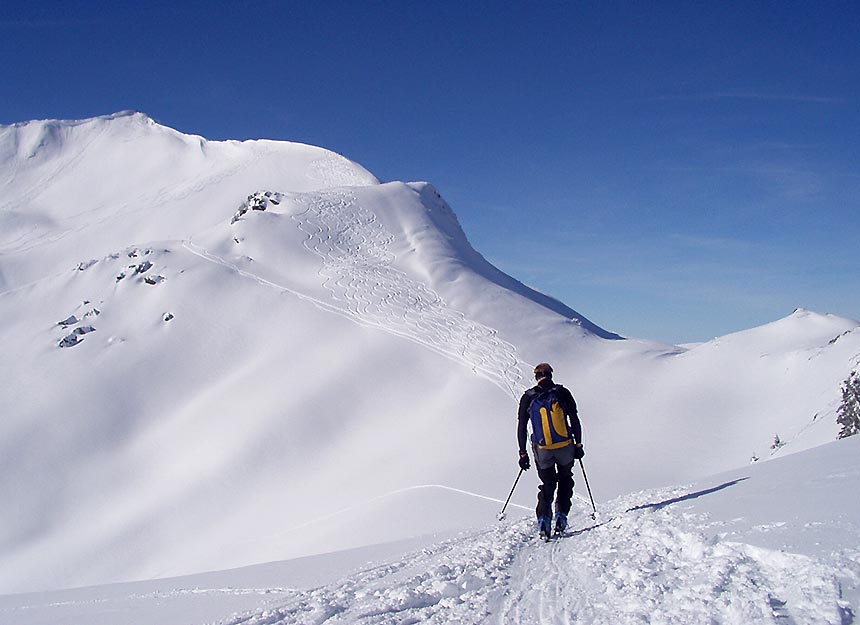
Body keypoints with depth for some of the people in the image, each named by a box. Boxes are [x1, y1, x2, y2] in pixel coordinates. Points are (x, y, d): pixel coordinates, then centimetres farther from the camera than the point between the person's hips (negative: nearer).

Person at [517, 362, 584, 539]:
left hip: (542, 450, 1)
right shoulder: (562, 393, 1)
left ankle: (544, 519, -5)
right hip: (565, 446, 0)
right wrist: (578, 444, 8)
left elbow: (521, 428, 4)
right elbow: (575, 420, 1)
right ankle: (561, 517, 9)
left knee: (547, 484, 15)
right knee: (565, 479, 22)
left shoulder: (528, 397, 4)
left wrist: (523, 453, 9)